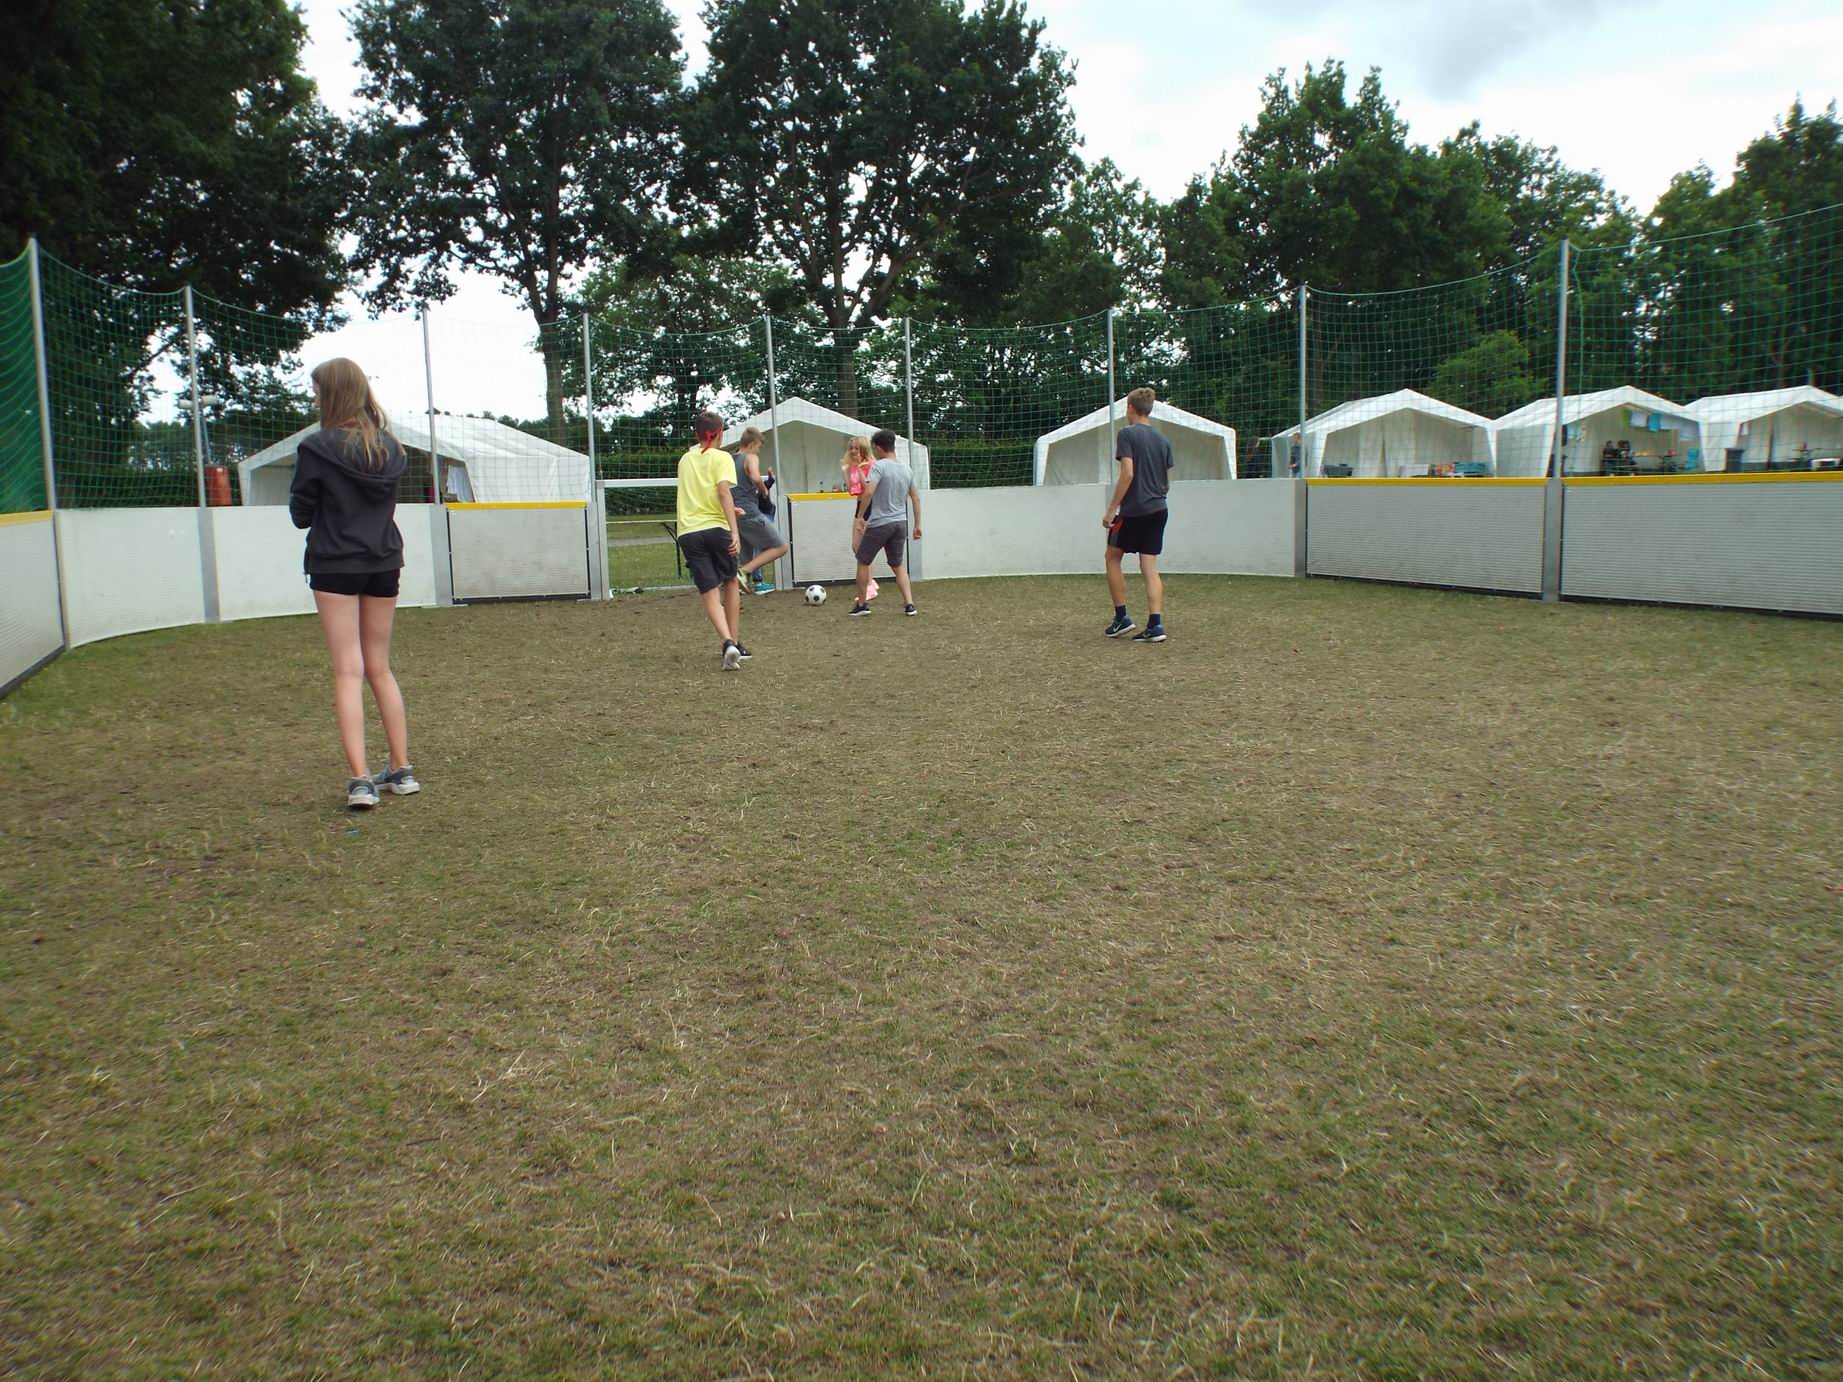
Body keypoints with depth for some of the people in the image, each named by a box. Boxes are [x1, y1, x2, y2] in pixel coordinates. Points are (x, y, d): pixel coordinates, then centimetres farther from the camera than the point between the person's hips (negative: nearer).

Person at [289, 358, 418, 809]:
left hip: (334, 567, -5)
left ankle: (359, 779, -10)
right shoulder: (389, 447, 6)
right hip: (384, 564, 5)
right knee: (380, 668, 14)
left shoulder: (316, 449, -10)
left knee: (347, 672, -4)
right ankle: (401, 771, 16)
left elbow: (300, 514, -3)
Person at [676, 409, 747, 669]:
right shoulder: (721, 457, 1)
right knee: (730, 583, 18)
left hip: (688, 531, 3)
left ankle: (728, 643, -21)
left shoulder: (685, 459, 18)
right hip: (715, 527, -3)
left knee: (709, 591, -1)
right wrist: (734, 531, -21)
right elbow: (723, 492, -14)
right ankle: (735, 643, 17)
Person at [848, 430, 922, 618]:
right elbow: (915, 499, 13)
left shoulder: (879, 466, -12)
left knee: (863, 561, 11)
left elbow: (868, 492, -24)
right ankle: (909, 604, 7)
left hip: (879, 523, -6)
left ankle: (862, 604, 16)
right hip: (899, 523, 6)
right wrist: (918, 525, 19)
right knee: (898, 565, 17)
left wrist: (860, 516, -16)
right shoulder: (906, 469, 9)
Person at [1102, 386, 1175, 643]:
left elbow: (1127, 473, -17)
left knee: (1113, 557, 12)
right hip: (1159, 510, 6)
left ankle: (1121, 617, 10)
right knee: (1150, 567, 4)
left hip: (1133, 510, -6)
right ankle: (1155, 626, -4)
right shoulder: (1162, 440, 13)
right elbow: (1167, 482, 14)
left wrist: (1111, 509, -14)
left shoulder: (1127, 434, -7)